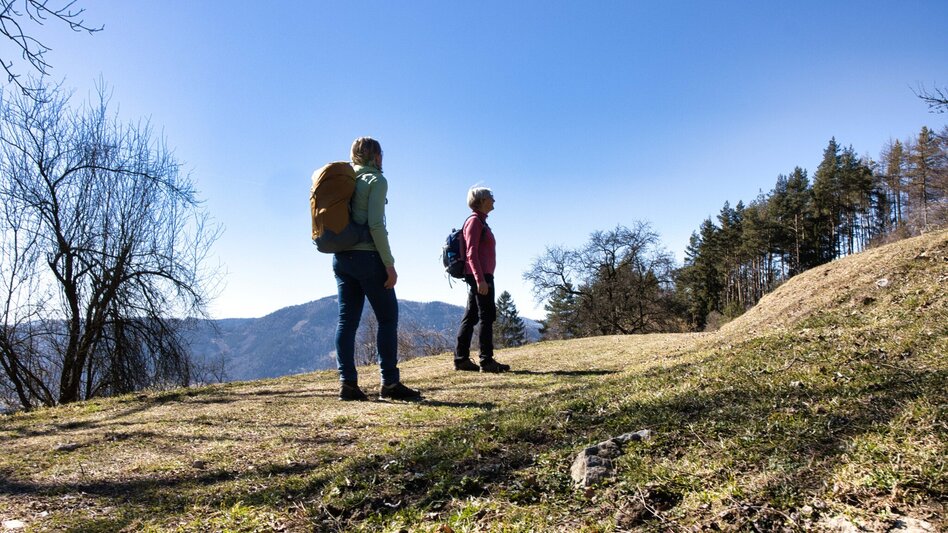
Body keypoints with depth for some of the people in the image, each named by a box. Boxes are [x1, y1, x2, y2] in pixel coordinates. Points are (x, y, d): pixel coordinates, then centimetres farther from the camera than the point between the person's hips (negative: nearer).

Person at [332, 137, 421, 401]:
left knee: (347, 320, 5)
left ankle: (347, 383, 5)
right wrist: (389, 264, -14)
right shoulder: (376, 180, -5)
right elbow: (375, 224, -15)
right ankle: (390, 383, 1)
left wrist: (340, 252, 18)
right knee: (387, 318, 1)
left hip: (341, 257, 7)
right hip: (367, 257, -7)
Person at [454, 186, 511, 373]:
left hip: (481, 276, 10)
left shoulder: (481, 222, 19)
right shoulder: (474, 221, -9)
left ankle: (461, 359, 12)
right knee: (487, 316, -8)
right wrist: (480, 279, -24)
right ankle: (487, 361, -5)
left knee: (470, 316, 8)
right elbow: (471, 254, -17)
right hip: (480, 276, -10)